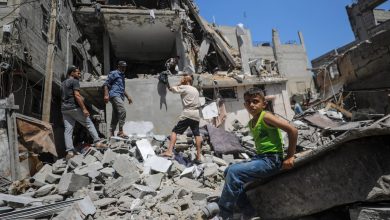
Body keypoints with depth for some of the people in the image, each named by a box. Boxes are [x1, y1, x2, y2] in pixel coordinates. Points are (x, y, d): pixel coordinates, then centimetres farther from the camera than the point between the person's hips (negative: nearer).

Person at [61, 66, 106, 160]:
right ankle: (97, 142, -5)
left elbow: (62, 97, 25)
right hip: (74, 108, -7)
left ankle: (70, 151, -4)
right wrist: (84, 108, -17)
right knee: (89, 124, 1)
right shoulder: (74, 81, -3)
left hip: (64, 109, 8)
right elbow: (77, 95, -14)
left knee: (68, 130, 0)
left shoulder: (63, 83, 23)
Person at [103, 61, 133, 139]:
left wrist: (127, 96, 30)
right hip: (114, 95, -9)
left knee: (115, 116, 6)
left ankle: (111, 134, 11)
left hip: (120, 97, 9)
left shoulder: (122, 75, 28)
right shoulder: (114, 73, 3)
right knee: (122, 111, -23)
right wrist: (106, 95, -17)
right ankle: (120, 131, -20)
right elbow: (106, 84, -5)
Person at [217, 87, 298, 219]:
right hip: (259, 158, 9)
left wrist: (289, 157, -16)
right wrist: (257, 158, 6)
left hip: (271, 160, -9)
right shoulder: (250, 123, 12)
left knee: (234, 172, -21)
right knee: (229, 172, 9)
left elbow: (293, 130, -17)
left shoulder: (266, 117, -12)